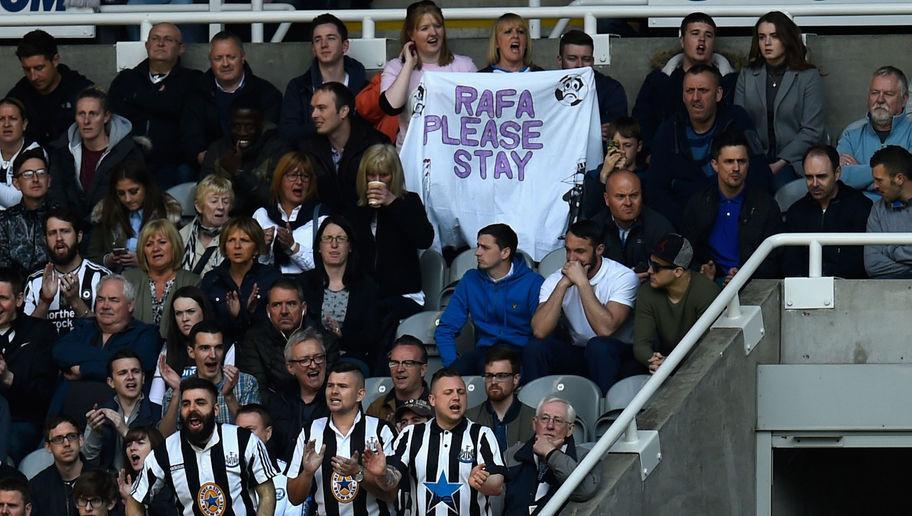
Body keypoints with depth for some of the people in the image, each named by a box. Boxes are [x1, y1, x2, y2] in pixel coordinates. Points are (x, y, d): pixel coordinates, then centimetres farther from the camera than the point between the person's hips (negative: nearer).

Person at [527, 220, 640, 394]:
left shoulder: (623, 277, -13)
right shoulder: (555, 280, -3)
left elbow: (606, 329, -28)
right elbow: (540, 331, -18)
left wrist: (582, 282, -25)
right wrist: (564, 284, -21)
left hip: (614, 355, -3)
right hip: (576, 353, 3)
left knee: (598, 346, -35)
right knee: (535, 348, -23)